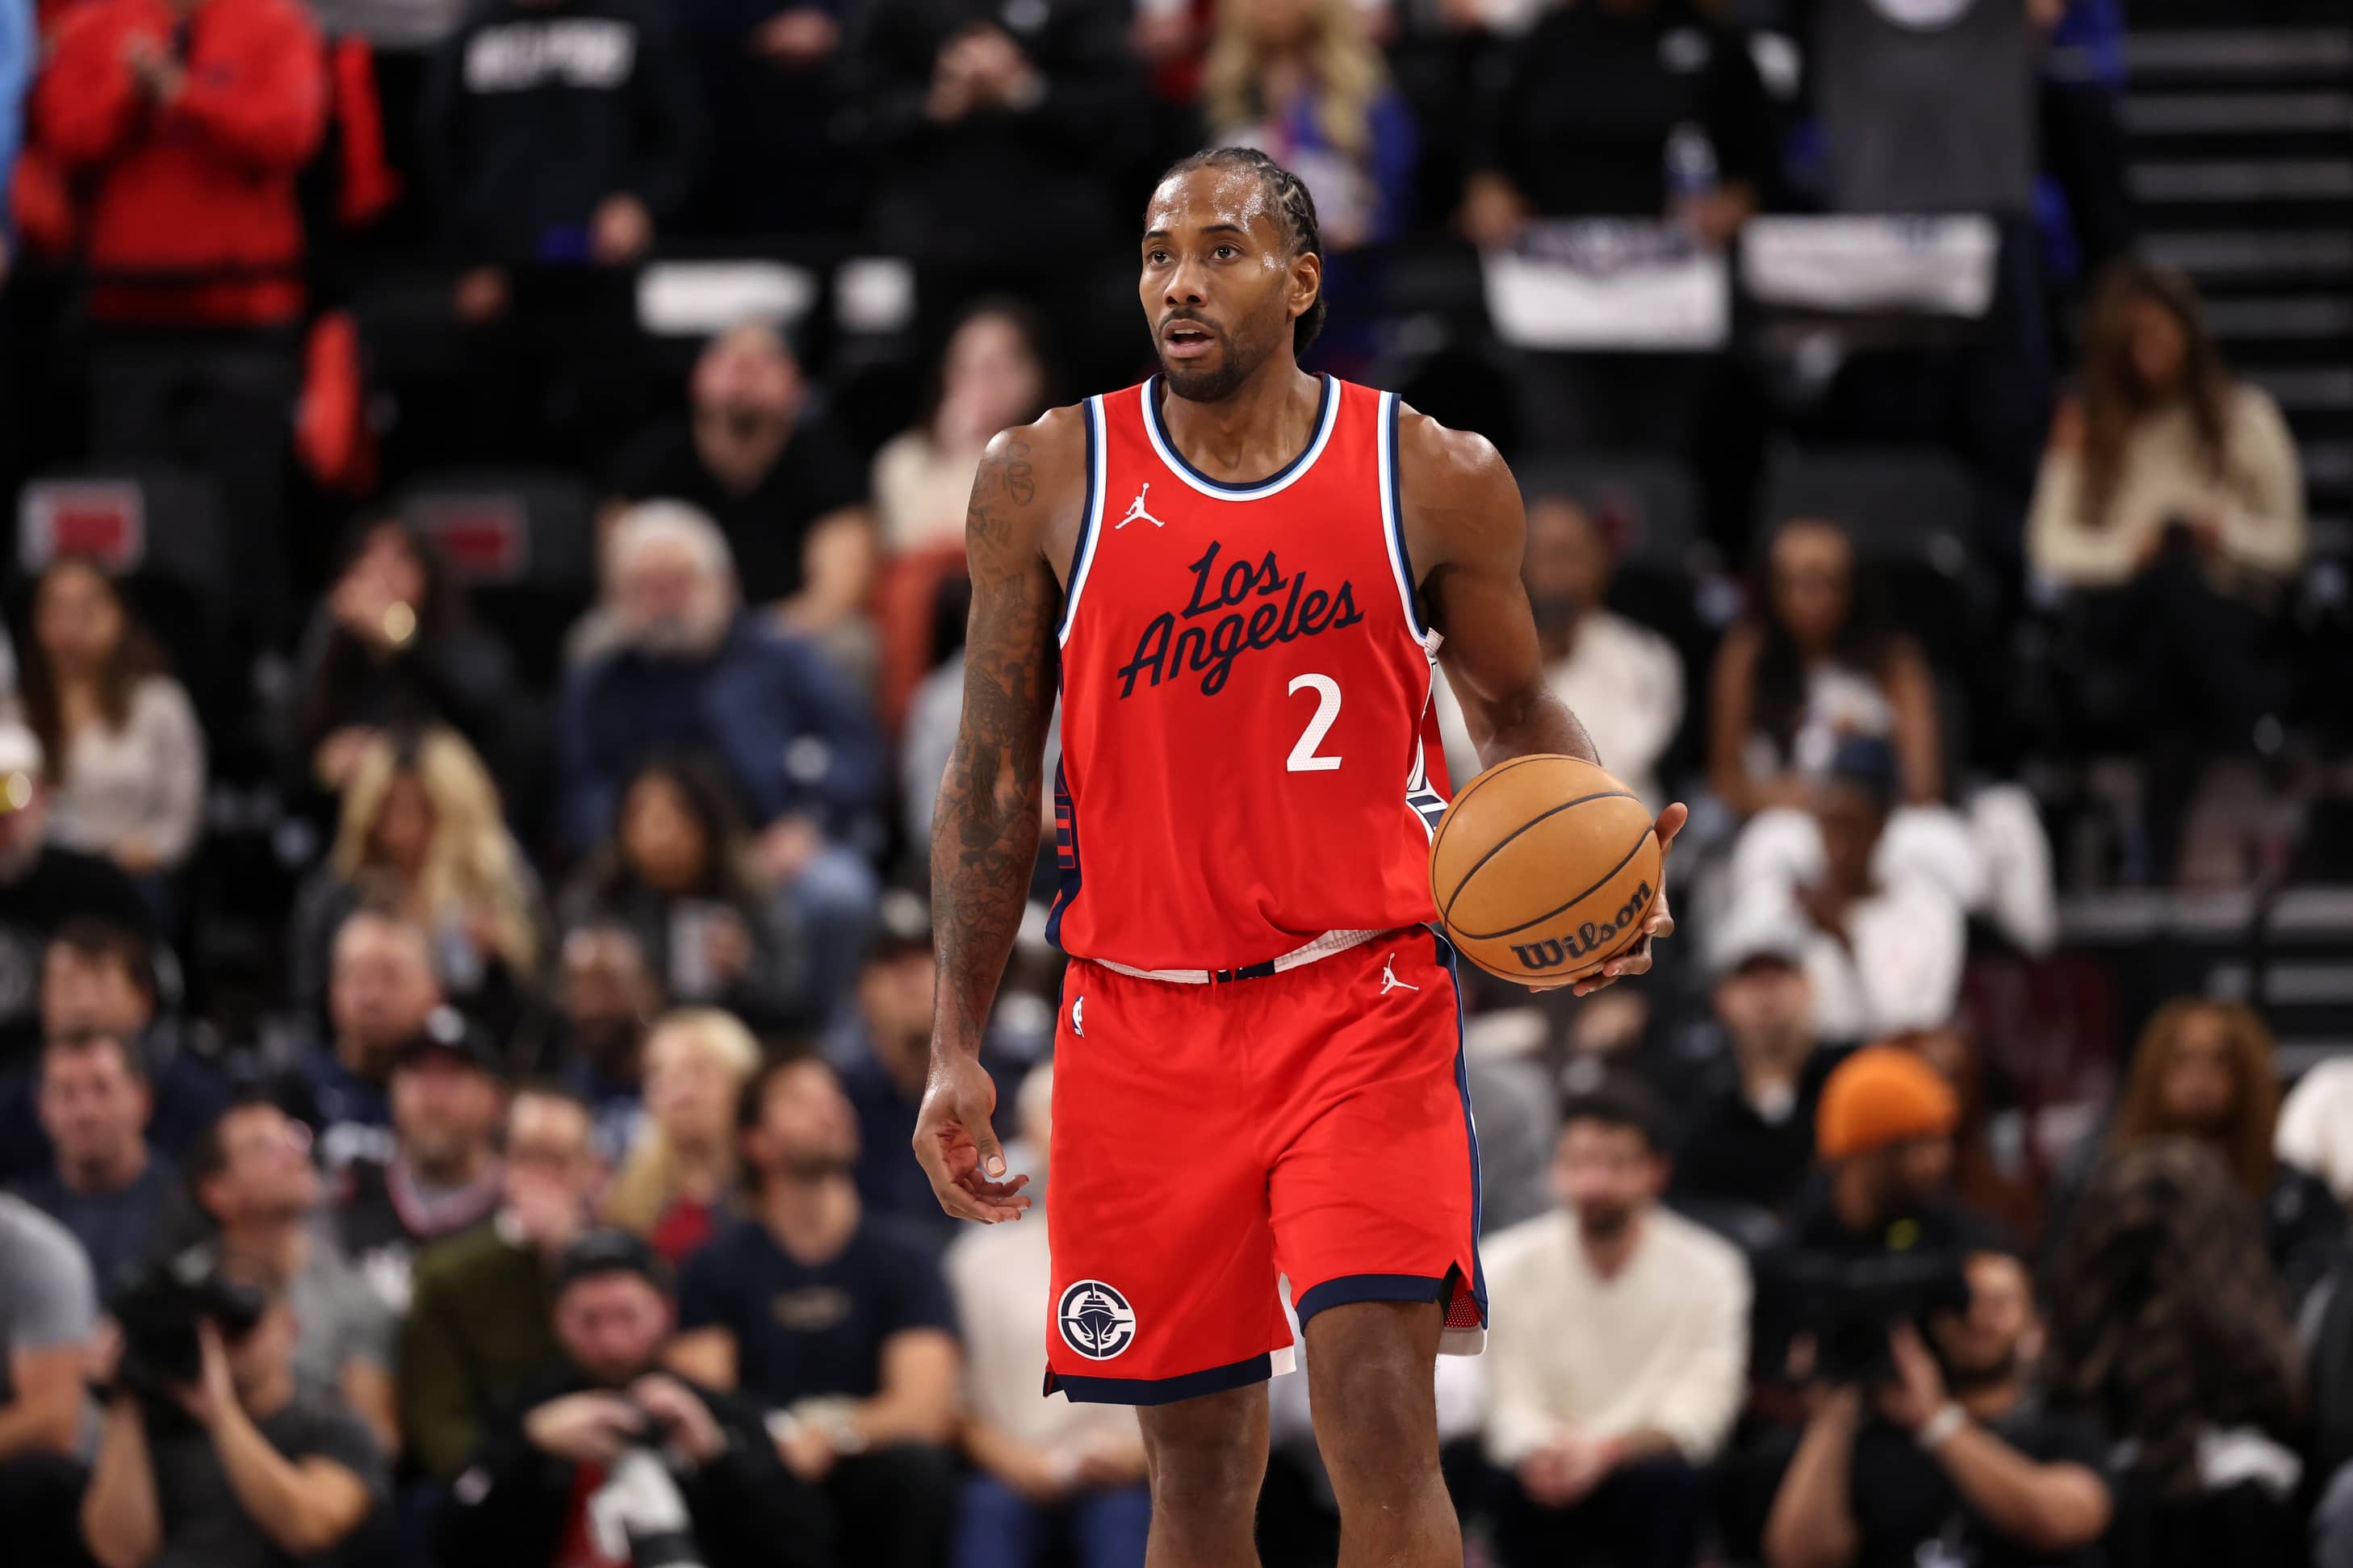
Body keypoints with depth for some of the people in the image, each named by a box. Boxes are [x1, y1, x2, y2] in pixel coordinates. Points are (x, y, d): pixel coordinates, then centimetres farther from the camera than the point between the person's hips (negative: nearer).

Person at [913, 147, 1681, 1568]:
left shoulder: (1436, 480, -1)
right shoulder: (1046, 481, 2)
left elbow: (1516, 706, 14)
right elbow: (994, 774, 7)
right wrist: (957, 1050, 4)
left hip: (1364, 1003, -2)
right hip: (1145, 1020, 2)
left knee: (1380, 1421, -16)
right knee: (1199, 1453, 8)